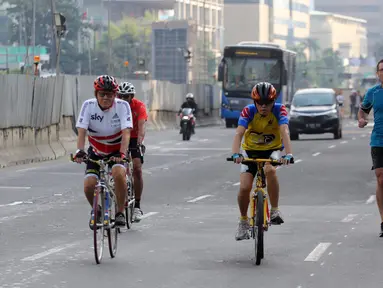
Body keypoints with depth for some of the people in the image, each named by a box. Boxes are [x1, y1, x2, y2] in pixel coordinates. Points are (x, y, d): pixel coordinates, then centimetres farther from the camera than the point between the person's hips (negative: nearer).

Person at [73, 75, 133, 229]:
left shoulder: (122, 106, -19)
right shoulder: (88, 106, -15)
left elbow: (126, 132, -28)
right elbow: (81, 131, -21)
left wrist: (121, 153, -43)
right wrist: (80, 151, -38)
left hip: (116, 151, -2)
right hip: (96, 152, 2)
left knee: (118, 173, -33)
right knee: (89, 186, -17)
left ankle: (120, 212, -15)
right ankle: (96, 211, 16)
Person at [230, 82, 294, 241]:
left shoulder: (279, 110, -21)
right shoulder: (248, 111, -20)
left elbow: (284, 132, -34)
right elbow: (239, 133, -32)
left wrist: (288, 154, -50)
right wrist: (235, 154, -50)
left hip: (272, 150, -1)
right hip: (251, 150, 1)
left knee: (270, 170, -35)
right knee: (244, 187, -12)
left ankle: (275, 210, -21)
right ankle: (243, 221, 14)